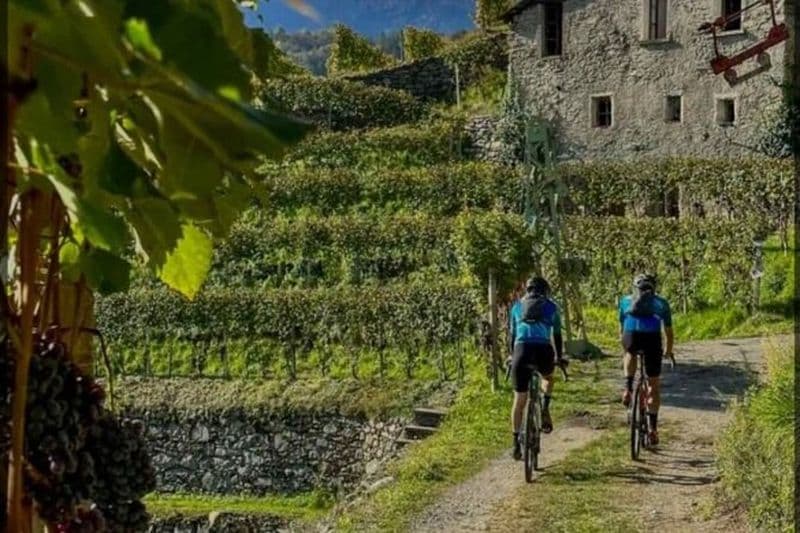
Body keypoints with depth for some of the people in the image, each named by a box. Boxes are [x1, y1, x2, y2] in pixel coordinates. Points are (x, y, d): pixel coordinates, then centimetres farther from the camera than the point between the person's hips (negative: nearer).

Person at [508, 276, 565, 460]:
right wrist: (559, 357, 35)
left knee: (519, 401, 10)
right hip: (544, 351, -1)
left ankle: (516, 443, 6)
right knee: (548, 377, 35)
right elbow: (557, 335, 22)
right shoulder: (551, 306, 17)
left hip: (522, 350, 1)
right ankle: (545, 409, 11)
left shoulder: (517, 305, 21)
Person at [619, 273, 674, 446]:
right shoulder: (661, 303, 27)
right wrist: (669, 351, 51)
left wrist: (625, 348, 52)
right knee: (654, 386, 13)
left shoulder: (626, 300, 29)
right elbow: (669, 332, 33)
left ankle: (628, 388, 18)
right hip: (652, 337, 0)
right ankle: (652, 427, 9)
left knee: (631, 354, 38)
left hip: (631, 336, 0)